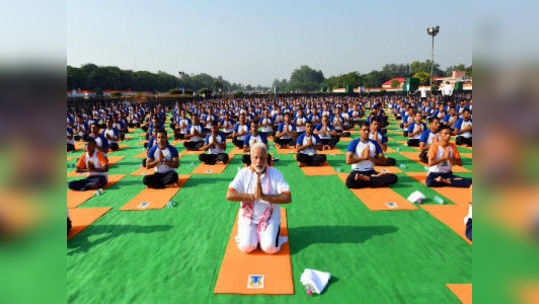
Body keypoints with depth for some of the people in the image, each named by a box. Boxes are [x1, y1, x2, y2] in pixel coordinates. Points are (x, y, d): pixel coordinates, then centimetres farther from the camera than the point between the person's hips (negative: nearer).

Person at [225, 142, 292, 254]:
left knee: (270, 248, -19)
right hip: (248, 216, 1)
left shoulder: (275, 174, -4)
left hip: (269, 217, 0)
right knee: (246, 247, -17)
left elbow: (287, 198, -15)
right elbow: (229, 195, -14)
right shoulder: (243, 173, -3)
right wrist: (253, 196, -21)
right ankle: (246, 235, 15)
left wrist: (264, 196, -25)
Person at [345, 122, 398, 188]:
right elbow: (348, 161, -15)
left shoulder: (374, 143, 8)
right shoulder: (354, 143, -3)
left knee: (393, 177, -19)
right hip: (357, 172, -4)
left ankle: (365, 179, -17)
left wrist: (369, 158, -12)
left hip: (371, 172, 4)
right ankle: (375, 178, -17)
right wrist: (364, 157, -11)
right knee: (350, 182, -39)